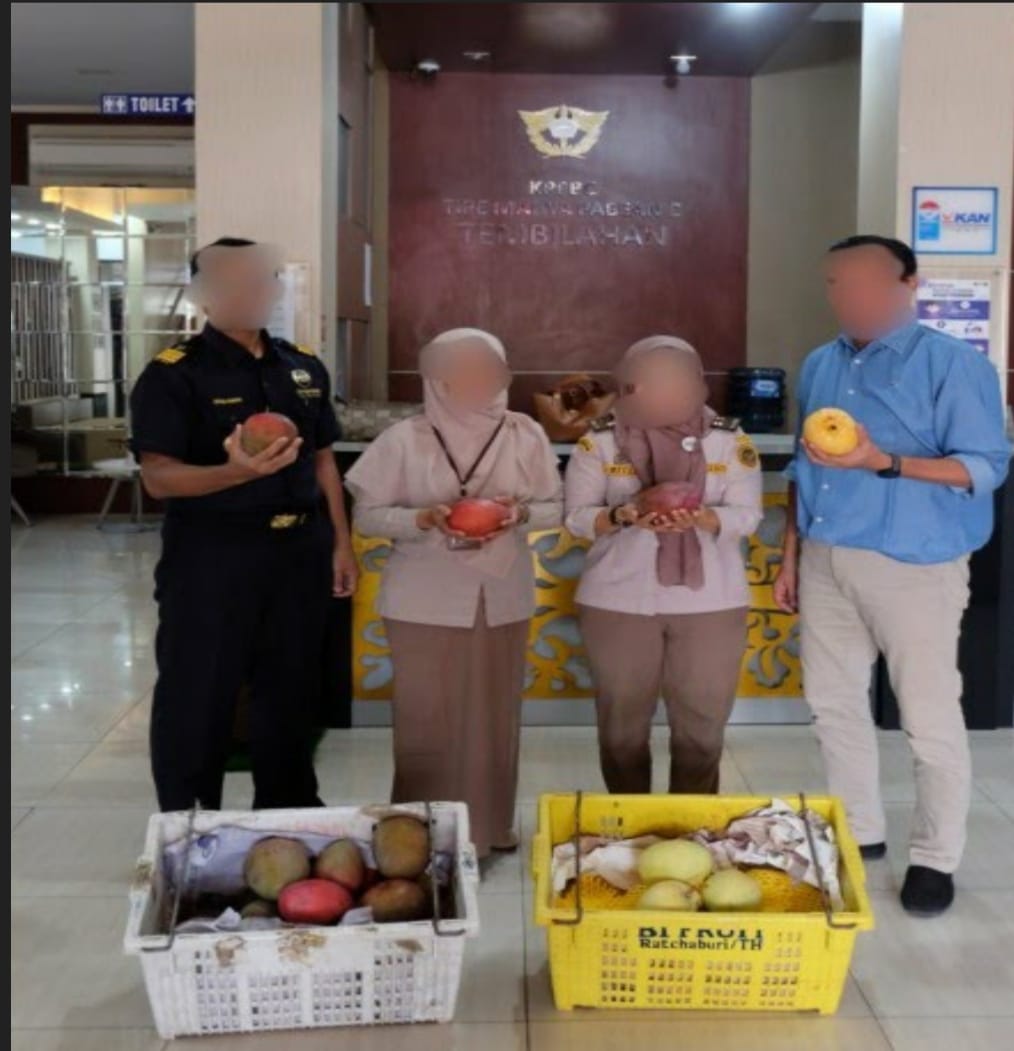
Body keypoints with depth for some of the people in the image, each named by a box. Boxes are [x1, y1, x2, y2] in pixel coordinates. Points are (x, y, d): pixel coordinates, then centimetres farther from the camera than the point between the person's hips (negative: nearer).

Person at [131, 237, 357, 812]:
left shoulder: (305, 367, 9)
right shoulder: (172, 374, -9)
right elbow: (159, 478, -15)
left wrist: (342, 543, 11)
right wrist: (234, 472, -32)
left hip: (300, 549, 5)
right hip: (212, 553, -5)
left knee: (293, 690, 15)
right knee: (199, 696, 2)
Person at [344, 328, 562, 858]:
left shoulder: (525, 434, 1)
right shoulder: (405, 438, -5)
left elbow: (554, 508, 6)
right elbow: (367, 515, -5)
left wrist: (520, 512, -15)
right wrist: (425, 519, -20)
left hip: (502, 596, 3)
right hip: (426, 599, -2)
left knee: (495, 714, 11)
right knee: (427, 717, 2)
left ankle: (491, 827, 25)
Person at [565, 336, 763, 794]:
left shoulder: (729, 441, -1)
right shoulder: (598, 443, -2)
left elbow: (747, 515, -4)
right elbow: (577, 516, -3)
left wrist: (701, 519, -24)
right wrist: (623, 517, -23)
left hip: (710, 602, 1)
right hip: (618, 602, 0)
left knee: (702, 726, 6)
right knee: (622, 724, 8)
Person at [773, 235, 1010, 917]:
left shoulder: (953, 363, -9)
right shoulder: (821, 366, 12)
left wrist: (884, 463, -25)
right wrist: (791, 554, 15)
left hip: (913, 566, -6)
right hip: (825, 561, 7)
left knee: (930, 720, 1)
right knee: (834, 703, 14)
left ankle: (936, 859, 16)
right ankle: (858, 830, 31)